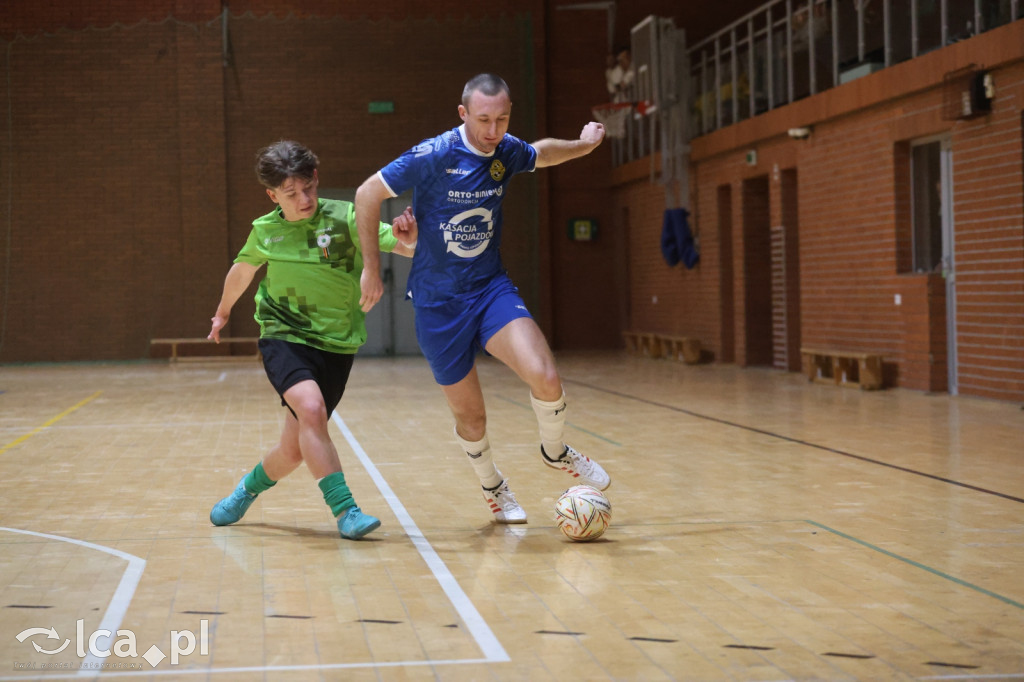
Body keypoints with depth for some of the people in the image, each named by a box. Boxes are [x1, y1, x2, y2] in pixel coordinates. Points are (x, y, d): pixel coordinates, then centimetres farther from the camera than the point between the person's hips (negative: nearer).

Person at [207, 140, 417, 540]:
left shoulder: (344, 219, -10)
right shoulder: (265, 231, -1)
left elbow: (408, 247, -18)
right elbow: (243, 269, 20)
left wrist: (409, 240, -41)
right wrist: (223, 312, 35)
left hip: (336, 345, 0)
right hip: (284, 337, 0)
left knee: (294, 450, 4)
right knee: (310, 408, -30)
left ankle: (250, 487, 36)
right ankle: (345, 510, -25)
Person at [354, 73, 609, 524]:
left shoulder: (508, 152, -2)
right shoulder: (433, 156, -17)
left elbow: (542, 154, 25)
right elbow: (367, 194, -8)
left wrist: (584, 144, 18)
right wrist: (371, 266, -7)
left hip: (491, 288, 3)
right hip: (437, 302, -3)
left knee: (545, 378, -20)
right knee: (470, 417, 3)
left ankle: (555, 452, 11)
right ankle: (492, 487, 35)